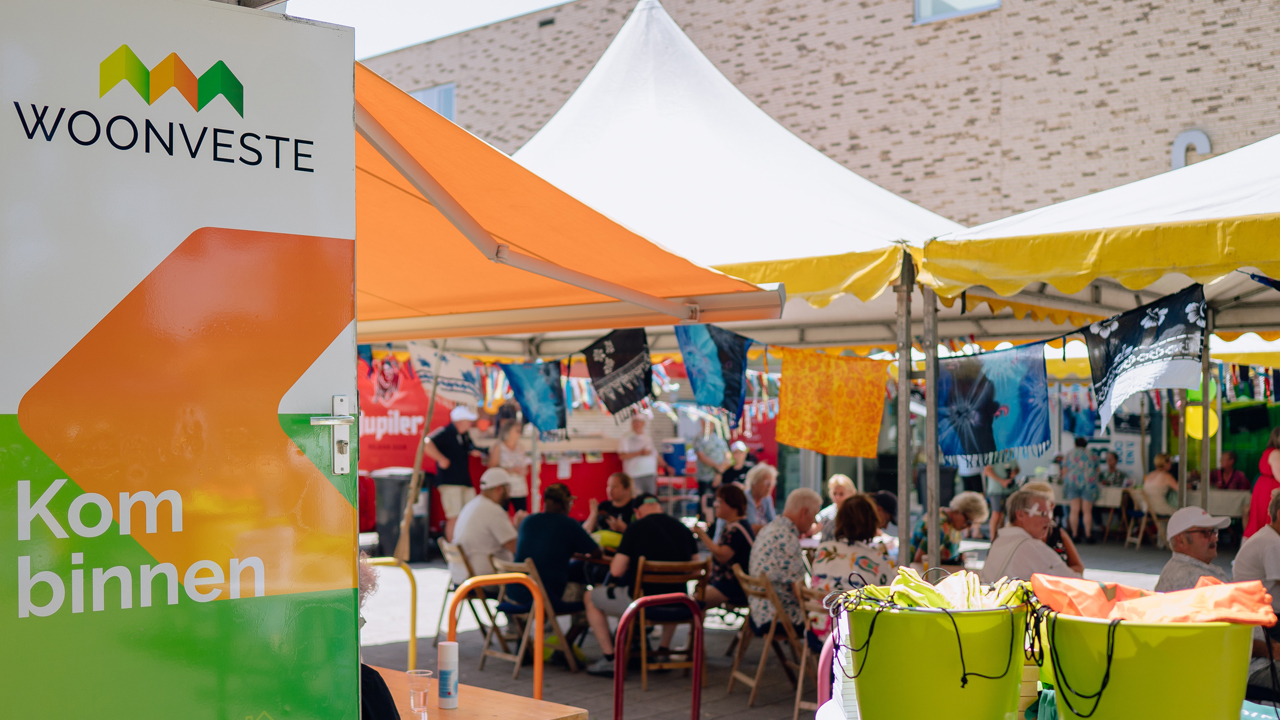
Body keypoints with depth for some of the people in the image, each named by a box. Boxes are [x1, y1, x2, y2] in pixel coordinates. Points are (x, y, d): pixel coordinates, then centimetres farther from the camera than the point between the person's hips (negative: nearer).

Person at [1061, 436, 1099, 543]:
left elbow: (1064, 471, 8)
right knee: (1087, 511, 2)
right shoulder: (1092, 455, 12)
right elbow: (1096, 471, 18)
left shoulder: (1068, 454, 10)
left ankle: (1074, 535, 1)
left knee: (1074, 510, 2)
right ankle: (1088, 535, 2)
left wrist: (1065, 482, 21)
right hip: (1088, 484, 0)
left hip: (1072, 482, 0)